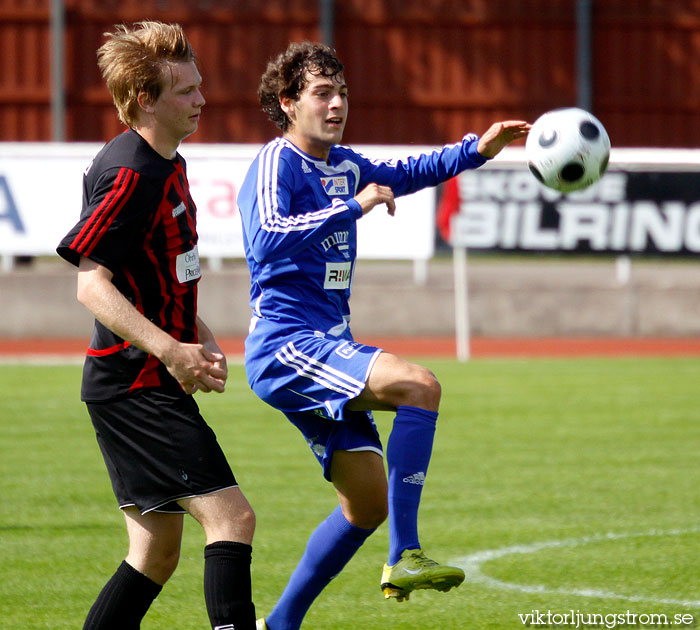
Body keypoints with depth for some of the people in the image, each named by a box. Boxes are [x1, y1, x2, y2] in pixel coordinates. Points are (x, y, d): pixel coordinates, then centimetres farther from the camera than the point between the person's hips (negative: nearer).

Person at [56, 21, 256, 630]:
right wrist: (171, 350, -29)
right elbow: (91, 283, -22)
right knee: (232, 516, -16)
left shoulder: (169, 165, 15)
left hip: (153, 382, 10)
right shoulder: (129, 173, -16)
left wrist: (199, 335, 13)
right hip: (135, 386, -10)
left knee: (157, 553, 11)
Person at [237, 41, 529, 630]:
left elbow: (405, 174, 32)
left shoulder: (342, 165, 15)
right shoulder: (277, 162, -11)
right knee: (419, 386, -28)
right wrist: (352, 207, -28)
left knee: (368, 502, 9)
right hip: (285, 344, -10)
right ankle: (404, 559, -28)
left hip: (326, 348, 10)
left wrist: (478, 149, 18)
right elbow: (266, 239, -28)